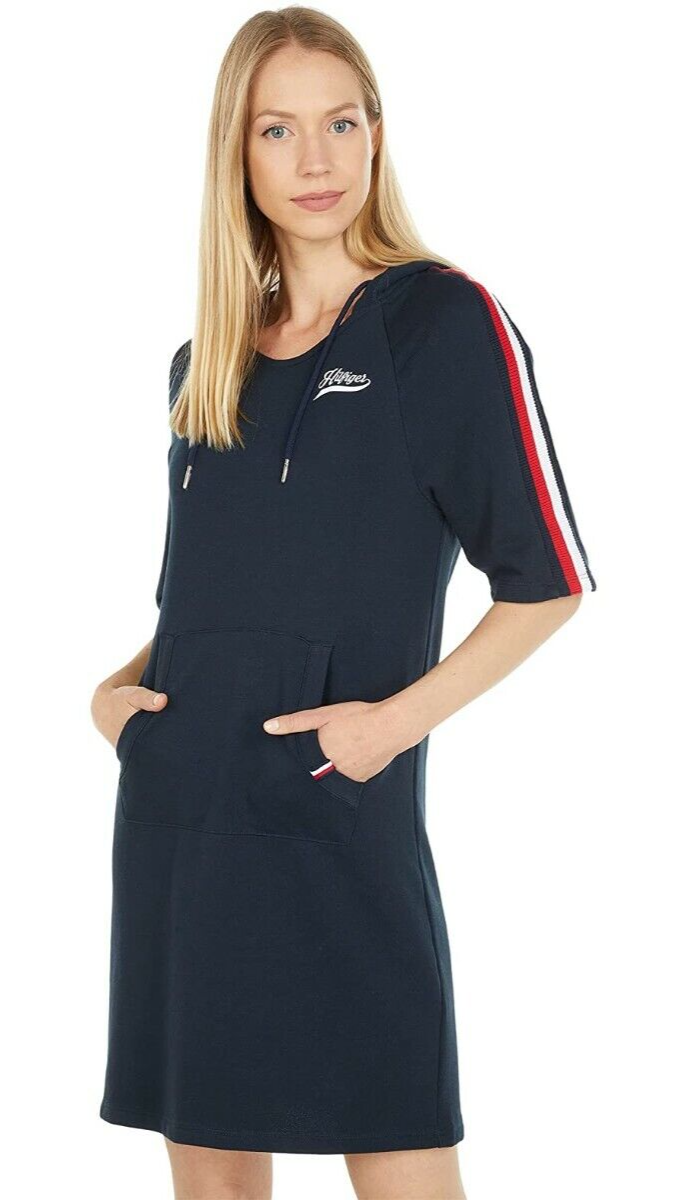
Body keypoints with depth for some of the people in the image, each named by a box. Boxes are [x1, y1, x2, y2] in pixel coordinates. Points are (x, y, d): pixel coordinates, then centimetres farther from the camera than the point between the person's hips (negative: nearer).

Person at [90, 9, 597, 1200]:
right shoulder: (208, 361, 13)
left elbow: (549, 578, -6)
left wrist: (402, 716, -15)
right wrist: (124, 684, 5)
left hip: (340, 816, -6)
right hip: (177, 808, 6)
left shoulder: (446, 322, -5)